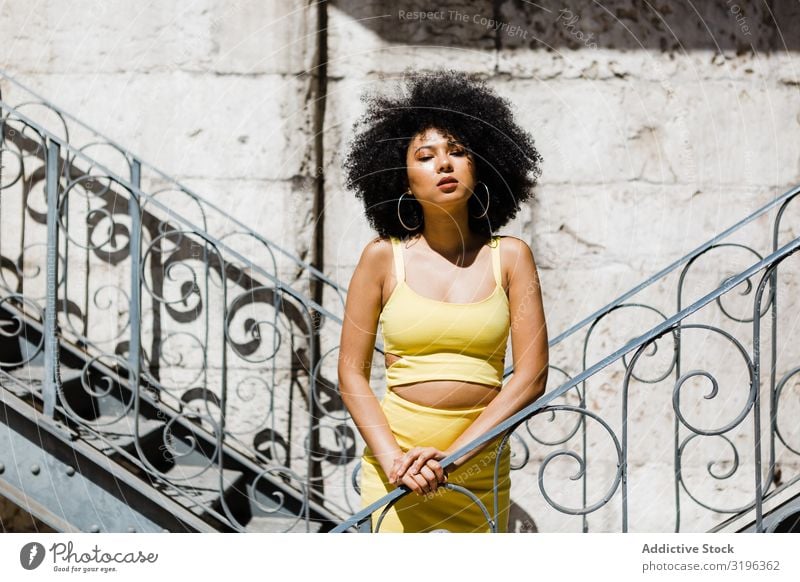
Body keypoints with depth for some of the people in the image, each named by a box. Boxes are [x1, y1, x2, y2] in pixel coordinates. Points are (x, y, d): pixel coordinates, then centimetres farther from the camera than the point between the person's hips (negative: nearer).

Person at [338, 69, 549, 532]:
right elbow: (352, 373, 3)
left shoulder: (510, 257, 4)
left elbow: (532, 375, -1)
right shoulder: (384, 257, 3)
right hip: (394, 457, -1)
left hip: (480, 465, 1)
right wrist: (392, 457, -11)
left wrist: (453, 453, -10)